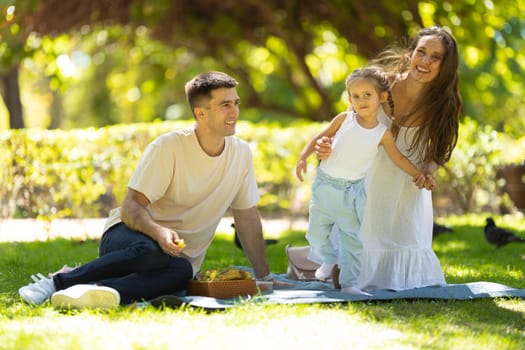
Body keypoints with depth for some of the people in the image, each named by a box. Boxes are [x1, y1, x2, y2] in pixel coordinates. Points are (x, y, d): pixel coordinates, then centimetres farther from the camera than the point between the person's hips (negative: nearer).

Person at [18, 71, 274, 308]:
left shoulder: (241, 153, 3)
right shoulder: (169, 147, -11)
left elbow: (247, 219, 13)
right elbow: (131, 207, -16)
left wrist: (265, 278, 12)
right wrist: (158, 232, -37)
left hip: (177, 253, 3)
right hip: (127, 235, -3)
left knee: (182, 271, -36)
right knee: (150, 251, -41)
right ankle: (57, 281, -30)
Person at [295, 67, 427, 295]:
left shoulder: (382, 134, -3)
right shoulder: (344, 119, -4)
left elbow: (398, 158, 4)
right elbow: (320, 137, 4)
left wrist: (417, 173, -5)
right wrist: (303, 157, -6)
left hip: (352, 192, -1)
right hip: (326, 184, 1)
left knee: (353, 238, 0)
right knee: (317, 233, 8)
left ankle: (349, 282, 7)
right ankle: (329, 259, 36)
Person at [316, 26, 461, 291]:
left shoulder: (442, 105, -15)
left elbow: (437, 152, 0)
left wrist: (429, 171, -23)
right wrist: (328, 147, -31)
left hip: (408, 190, 1)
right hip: (368, 183, -1)